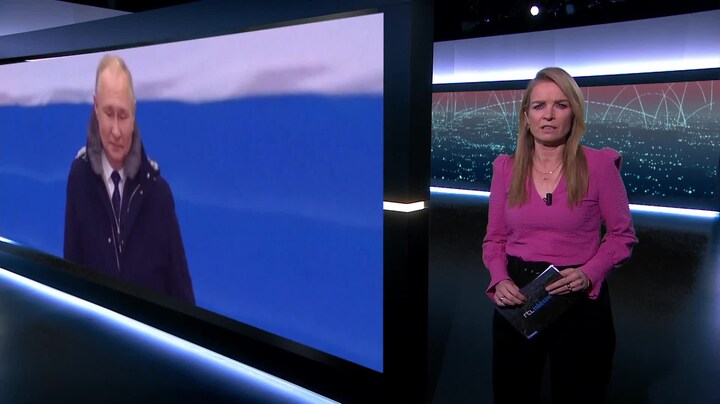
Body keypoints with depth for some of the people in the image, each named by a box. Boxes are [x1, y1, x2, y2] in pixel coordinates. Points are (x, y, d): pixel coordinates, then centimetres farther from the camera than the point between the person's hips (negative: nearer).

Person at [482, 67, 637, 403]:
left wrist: (589, 274, -16)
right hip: (517, 298, 3)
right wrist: (499, 279, -12)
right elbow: (494, 238, 6)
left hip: (580, 300, -2)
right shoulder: (506, 168, 0)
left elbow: (622, 235, 0)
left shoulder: (599, 164, -8)